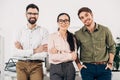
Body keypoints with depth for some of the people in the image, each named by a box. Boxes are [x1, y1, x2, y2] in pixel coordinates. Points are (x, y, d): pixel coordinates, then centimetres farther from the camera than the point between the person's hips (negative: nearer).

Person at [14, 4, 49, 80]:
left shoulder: (44, 31, -2)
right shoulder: (20, 32, 5)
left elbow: (43, 53, -11)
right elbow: (17, 53, -6)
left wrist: (23, 52, -8)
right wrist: (34, 51, -14)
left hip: (36, 65, -2)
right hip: (21, 65, 2)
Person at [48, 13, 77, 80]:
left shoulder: (72, 37, 8)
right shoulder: (52, 36, -1)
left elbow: (74, 56, -3)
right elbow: (52, 57, -11)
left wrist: (58, 52, -12)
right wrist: (69, 56, -9)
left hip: (70, 68, 3)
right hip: (56, 69, -3)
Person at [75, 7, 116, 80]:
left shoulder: (105, 30, 0)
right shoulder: (78, 34, 0)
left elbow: (111, 47, 9)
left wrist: (110, 63, 4)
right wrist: (78, 65, 3)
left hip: (104, 67, 1)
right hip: (87, 68, 0)